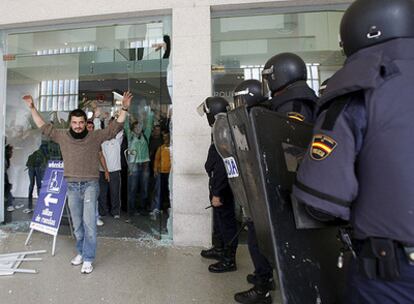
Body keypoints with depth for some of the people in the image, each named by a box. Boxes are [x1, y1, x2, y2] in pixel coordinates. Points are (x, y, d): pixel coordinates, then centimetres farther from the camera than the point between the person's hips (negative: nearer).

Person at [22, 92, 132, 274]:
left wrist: (124, 108, -14)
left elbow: (115, 127, -5)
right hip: (72, 186, 4)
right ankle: (81, 252, 30)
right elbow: (44, 127, 17)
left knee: (89, 222, -7)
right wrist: (32, 108, 14)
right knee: (77, 223, 14)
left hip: (90, 184, -3)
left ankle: (88, 259, 3)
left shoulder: (95, 137, -2)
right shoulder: (62, 136, 7)